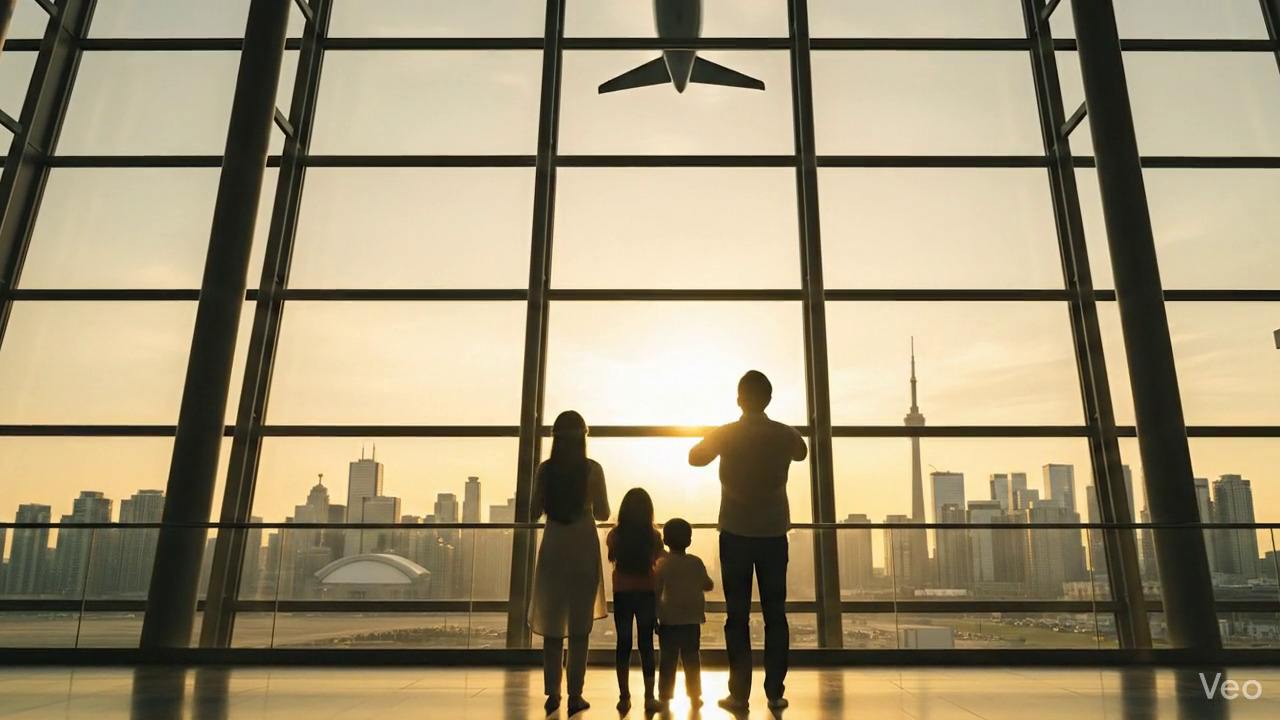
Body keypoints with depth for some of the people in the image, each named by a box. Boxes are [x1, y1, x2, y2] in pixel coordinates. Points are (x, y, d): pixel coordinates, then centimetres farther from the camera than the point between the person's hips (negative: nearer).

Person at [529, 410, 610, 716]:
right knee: (579, 626, 5)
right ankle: (575, 695, 7)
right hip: (583, 548, -2)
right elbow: (603, 514, -1)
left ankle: (552, 694, 11)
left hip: (553, 548, 2)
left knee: (551, 624, 10)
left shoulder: (545, 469, -2)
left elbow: (535, 512, 3)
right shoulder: (592, 469, -7)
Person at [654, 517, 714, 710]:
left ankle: (664, 697, 10)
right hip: (692, 621, 1)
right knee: (692, 660, 11)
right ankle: (694, 697, 15)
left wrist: (654, 617, 0)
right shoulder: (696, 562, -4)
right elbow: (708, 585, 7)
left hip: (669, 621, -1)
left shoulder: (662, 564, -9)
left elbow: (656, 592, -9)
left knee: (667, 660, 7)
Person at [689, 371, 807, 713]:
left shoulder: (726, 434, -7)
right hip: (774, 534, 2)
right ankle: (775, 692, 9)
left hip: (737, 534, -1)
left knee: (737, 615, 4)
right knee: (775, 614, 9)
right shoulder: (785, 435, -2)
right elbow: (802, 452, 22)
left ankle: (739, 693, 4)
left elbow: (695, 458, 10)